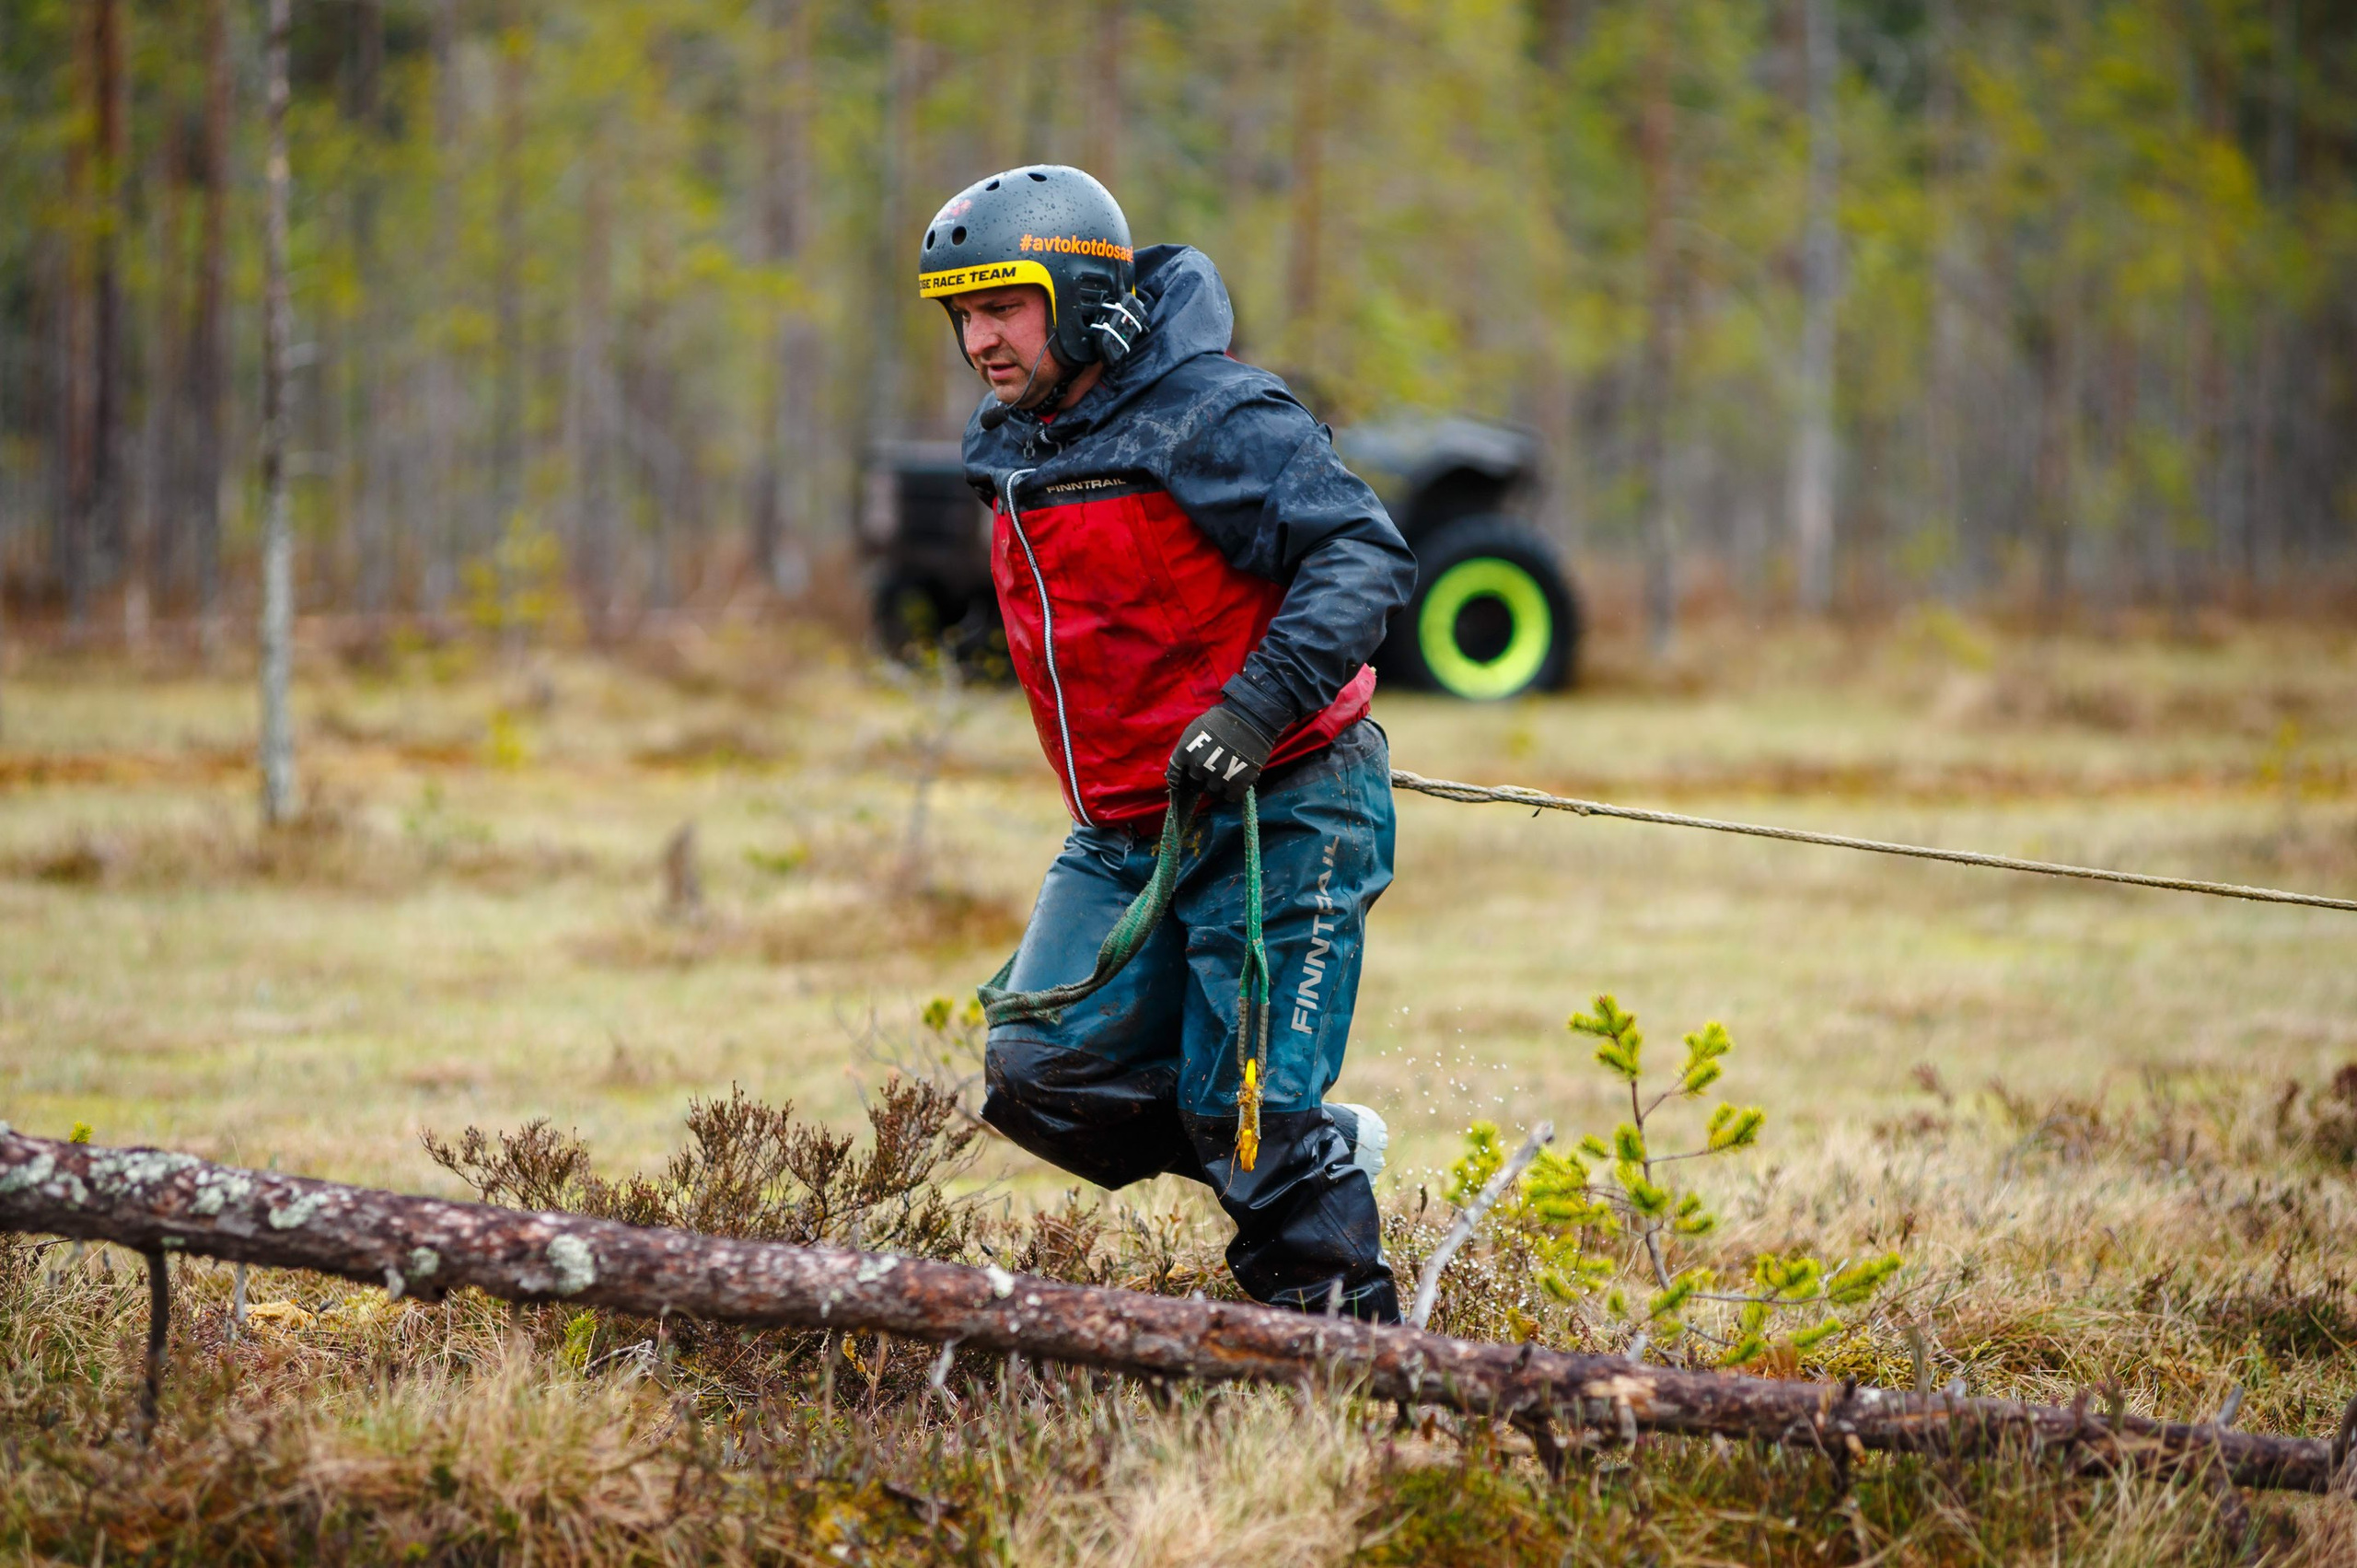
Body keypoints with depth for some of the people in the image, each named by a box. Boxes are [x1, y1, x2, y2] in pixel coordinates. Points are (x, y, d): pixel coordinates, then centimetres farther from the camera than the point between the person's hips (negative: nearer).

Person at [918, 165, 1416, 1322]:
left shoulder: (1210, 419, -16)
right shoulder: (1012, 448, 10)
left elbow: (1365, 556, -23)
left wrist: (1256, 708, -33)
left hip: (1275, 818, -8)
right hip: (1126, 835, 8)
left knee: (1250, 1115, -10)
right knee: (1042, 1076, -2)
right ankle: (1322, 1152, 16)